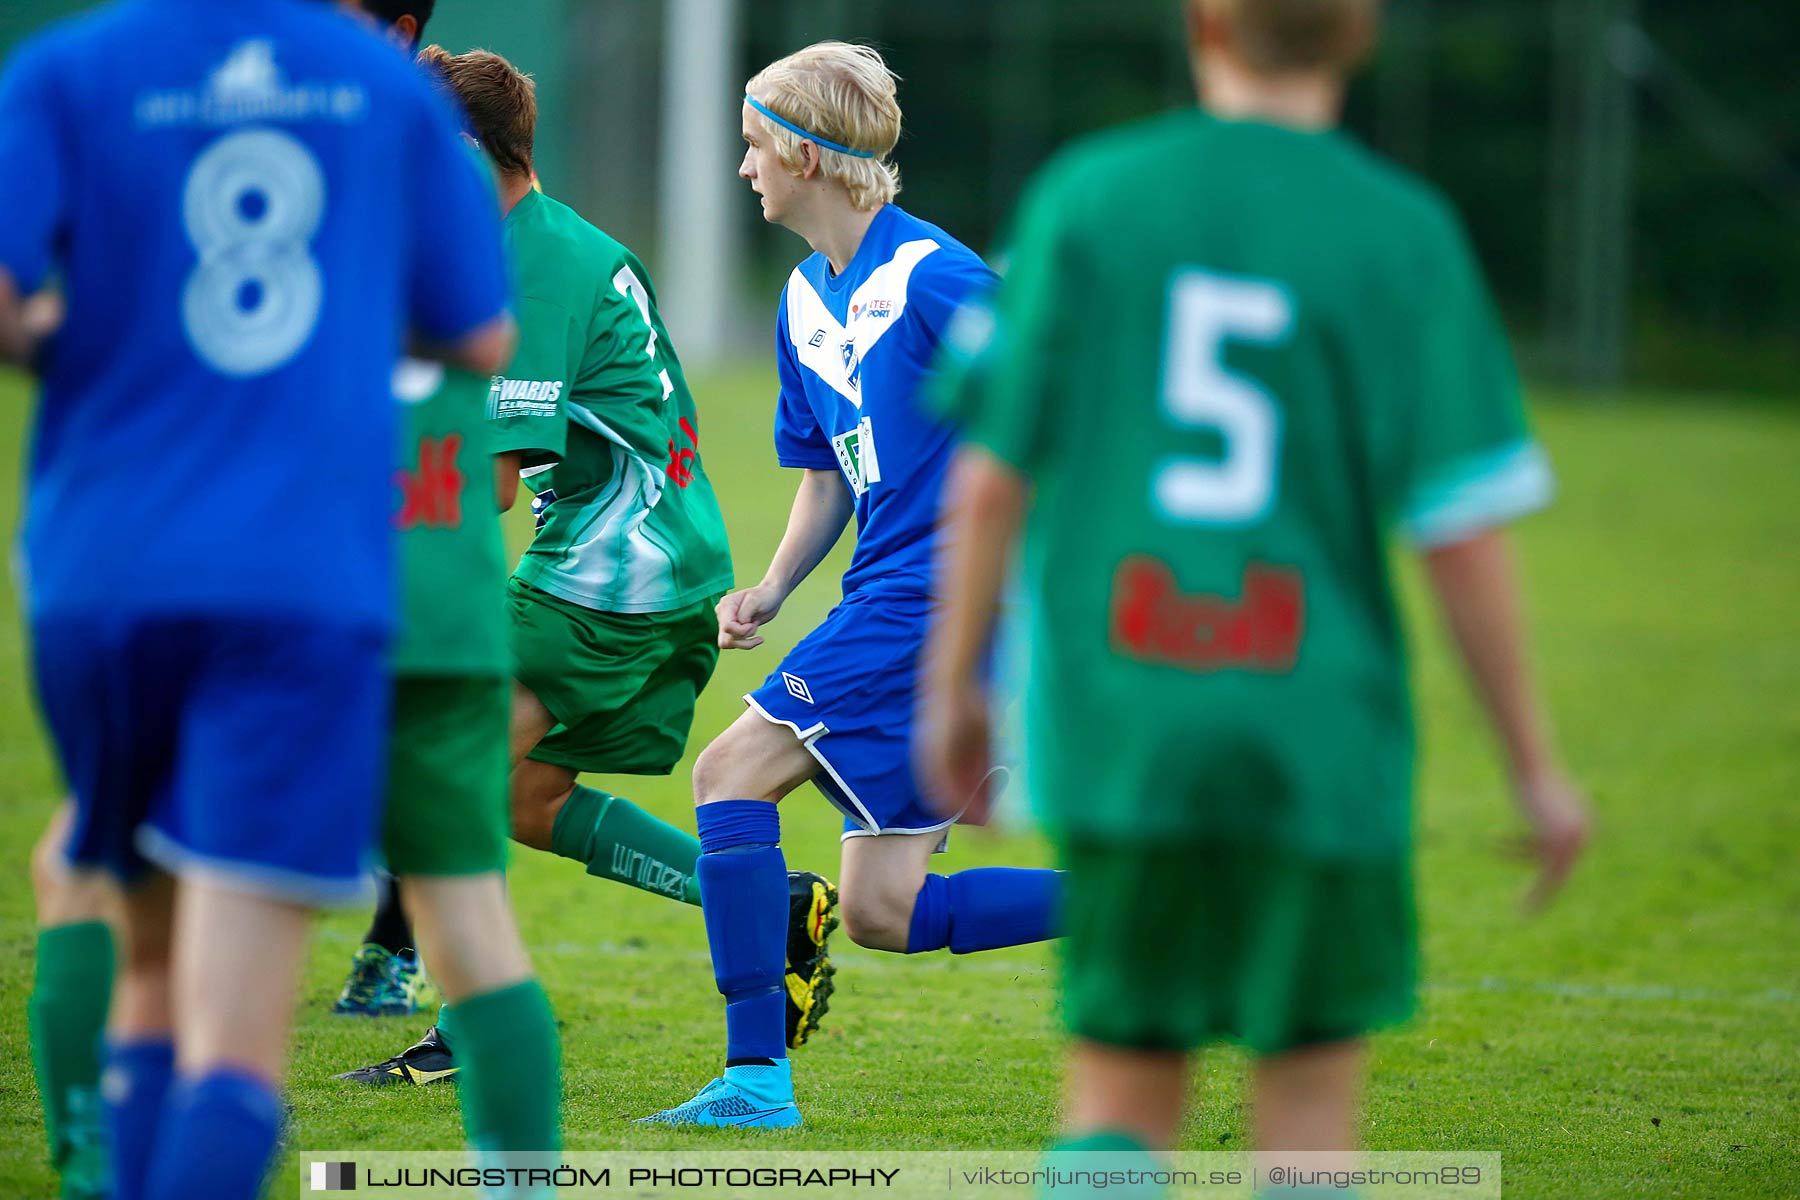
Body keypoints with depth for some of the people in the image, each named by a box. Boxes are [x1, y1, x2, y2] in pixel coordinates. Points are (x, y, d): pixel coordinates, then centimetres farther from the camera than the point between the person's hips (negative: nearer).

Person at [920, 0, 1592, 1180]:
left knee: (1124, 1091, 9)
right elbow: (1462, 527, -6)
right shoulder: (1405, 234, -4)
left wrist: (954, 682, 14)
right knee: (1312, 1084, 12)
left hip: (1118, 723, 1)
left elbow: (989, 473, 1)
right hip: (1318, 734, -1)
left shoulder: (1084, 198, 1)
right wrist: (1536, 764, 2)